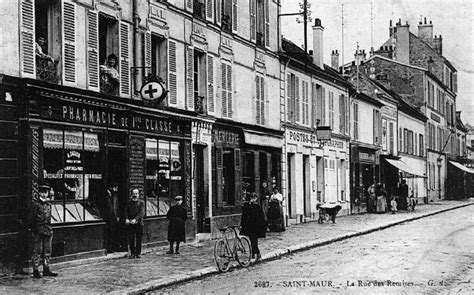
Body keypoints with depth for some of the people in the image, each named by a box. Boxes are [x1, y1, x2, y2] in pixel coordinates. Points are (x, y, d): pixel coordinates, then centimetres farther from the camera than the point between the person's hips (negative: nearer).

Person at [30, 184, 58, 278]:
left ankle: (46, 269, 18)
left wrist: (50, 230, 14)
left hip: (48, 230, 6)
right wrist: (34, 230, -12)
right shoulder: (36, 204, -7)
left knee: (47, 251, 11)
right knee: (37, 251, -2)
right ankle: (36, 270, 3)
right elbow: (33, 218, -9)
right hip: (39, 230, -6)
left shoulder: (48, 204, 12)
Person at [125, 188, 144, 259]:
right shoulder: (129, 202, 13)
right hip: (130, 223, 2)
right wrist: (126, 219, -11)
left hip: (139, 223, -2)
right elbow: (126, 211, 7)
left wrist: (135, 219, -19)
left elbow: (142, 213, -6)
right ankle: (132, 253, 5)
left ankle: (138, 253, 8)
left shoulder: (141, 203, 4)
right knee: (131, 238, -2)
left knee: (138, 238, 0)